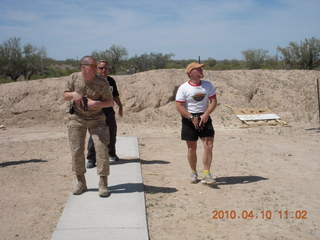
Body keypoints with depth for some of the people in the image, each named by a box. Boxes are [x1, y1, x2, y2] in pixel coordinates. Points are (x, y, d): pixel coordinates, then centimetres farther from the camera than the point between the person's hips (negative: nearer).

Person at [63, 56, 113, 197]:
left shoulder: (102, 83, -14)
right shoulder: (73, 78, -7)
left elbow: (110, 102, -9)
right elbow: (65, 96, 2)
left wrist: (97, 103, -27)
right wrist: (73, 94, -21)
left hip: (96, 119, -1)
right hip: (77, 118, 2)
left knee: (102, 148, -11)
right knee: (77, 150, 1)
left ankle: (103, 183, -1)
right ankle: (81, 182, 17)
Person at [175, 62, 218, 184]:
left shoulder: (207, 85, 4)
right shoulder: (183, 88, -7)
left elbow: (213, 101, 1)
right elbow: (179, 107, -11)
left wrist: (206, 115, -13)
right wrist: (192, 118, -16)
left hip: (204, 118, 3)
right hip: (189, 119, -2)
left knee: (208, 146, -9)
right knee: (192, 148, 6)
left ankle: (206, 174, -3)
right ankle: (194, 173, 24)